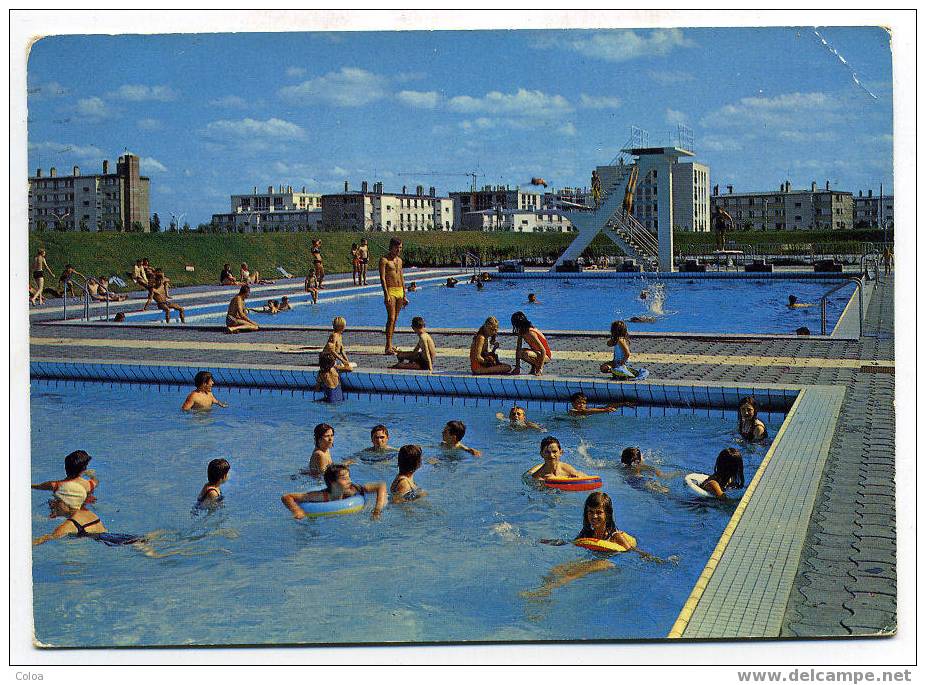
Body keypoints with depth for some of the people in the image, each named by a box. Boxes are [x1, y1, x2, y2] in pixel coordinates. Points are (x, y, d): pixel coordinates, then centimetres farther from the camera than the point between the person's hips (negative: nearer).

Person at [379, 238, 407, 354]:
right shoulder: (384, 260, -5)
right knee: (391, 318, -13)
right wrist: (386, 295, -21)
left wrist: (404, 296, 17)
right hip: (390, 291, -7)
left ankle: (390, 344, 15)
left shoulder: (399, 260, 16)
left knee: (395, 318, 9)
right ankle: (388, 347, -15)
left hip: (400, 291, 7)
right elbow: (382, 278, -12)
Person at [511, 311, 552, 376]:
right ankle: (534, 367, 8)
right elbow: (518, 348, 1)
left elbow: (543, 350, -30)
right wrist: (517, 367, -5)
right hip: (537, 352, 9)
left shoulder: (530, 333, -28)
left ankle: (538, 367, -9)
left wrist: (540, 369, -30)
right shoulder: (521, 332, -3)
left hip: (546, 356, -9)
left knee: (525, 354, -32)